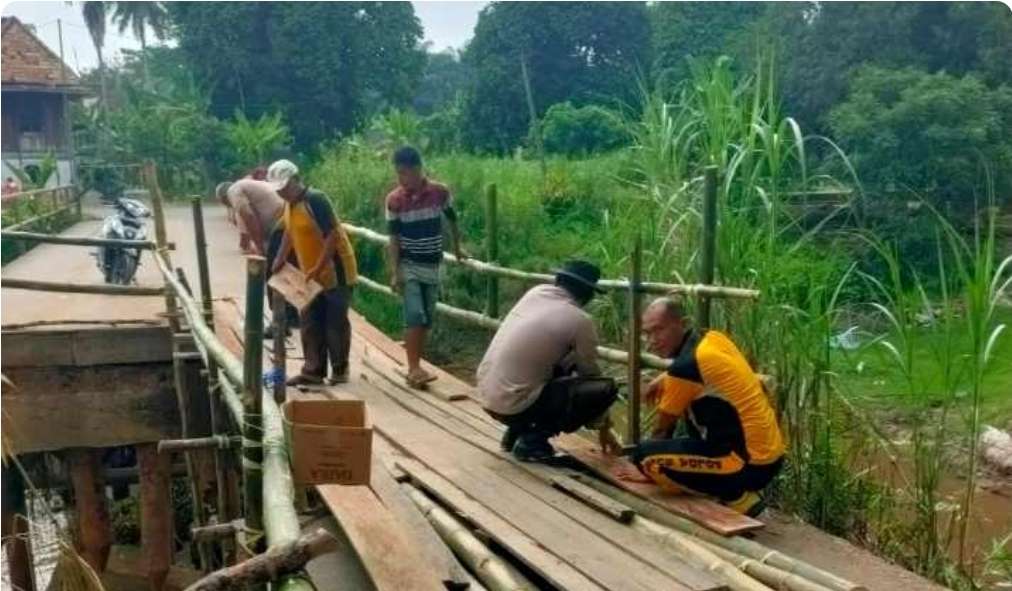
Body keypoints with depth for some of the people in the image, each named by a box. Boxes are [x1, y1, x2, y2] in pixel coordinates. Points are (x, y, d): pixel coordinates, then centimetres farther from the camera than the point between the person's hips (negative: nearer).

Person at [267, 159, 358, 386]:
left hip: (335, 272, -8)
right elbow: (289, 232, 22)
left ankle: (340, 370, 11)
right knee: (310, 324, 9)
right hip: (311, 276, 9)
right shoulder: (290, 204, 7)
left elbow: (333, 236, -23)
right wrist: (280, 258, 9)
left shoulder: (315, 200, -20)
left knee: (335, 323, 0)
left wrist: (318, 268, -24)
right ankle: (313, 371, 17)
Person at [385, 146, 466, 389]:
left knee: (427, 319, 7)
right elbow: (394, 238, -8)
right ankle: (414, 369, -12)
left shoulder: (441, 192, -6)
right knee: (414, 316, -14)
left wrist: (457, 249, 21)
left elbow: (452, 221, 11)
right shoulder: (394, 200, -9)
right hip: (408, 266, -3)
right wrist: (395, 272, -14)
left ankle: (415, 367, 17)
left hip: (432, 265, 3)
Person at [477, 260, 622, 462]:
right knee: (606, 388, -5)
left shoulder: (535, 292, 9)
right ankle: (532, 440, -2)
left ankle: (518, 429, 19)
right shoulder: (580, 321, -10)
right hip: (512, 405, -8)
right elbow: (590, 376, 3)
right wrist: (603, 428, 18)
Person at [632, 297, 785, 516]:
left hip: (750, 464, -9)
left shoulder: (686, 365, -17)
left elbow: (663, 428, 0)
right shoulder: (712, 337, 7)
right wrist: (665, 379, 22)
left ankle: (737, 499, -4)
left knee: (644, 456, -15)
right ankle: (740, 491, 18)